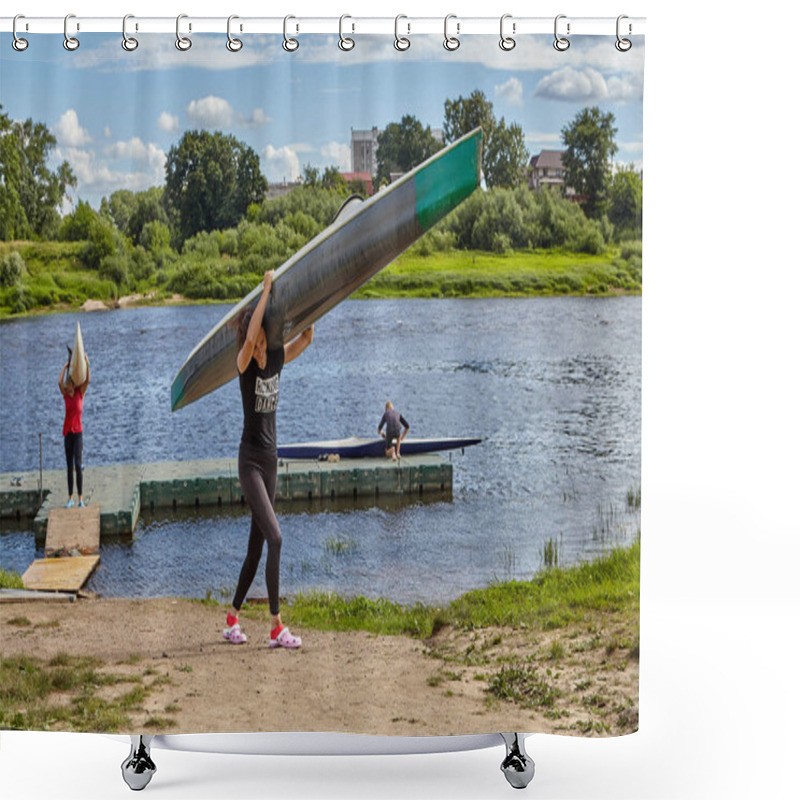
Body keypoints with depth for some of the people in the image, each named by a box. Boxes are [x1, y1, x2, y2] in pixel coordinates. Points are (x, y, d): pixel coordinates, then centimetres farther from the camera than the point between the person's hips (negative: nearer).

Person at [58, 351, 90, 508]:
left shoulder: (80, 394, 0)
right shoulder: (66, 395, 4)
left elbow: (87, 380, -11)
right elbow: (60, 382, -9)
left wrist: (87, 364, -17)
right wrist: (65, 366, -7)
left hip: (78, 432, -3)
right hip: (67, 432, 3)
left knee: (78, 465, -10)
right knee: (69, 467, 6)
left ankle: (80, 498, -8)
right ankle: (70, 498, 9)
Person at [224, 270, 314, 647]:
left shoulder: (277, 359, 5)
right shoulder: (245, 364, -12)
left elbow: (306, 337, 12)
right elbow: (249, 338, -32)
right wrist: (266, 290, -26)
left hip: (270, 459, 7)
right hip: (250, 460, -7)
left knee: (257, 545, 10)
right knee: (274, 538, -15)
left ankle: (232, 618, 22)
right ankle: (277, 627, -13)